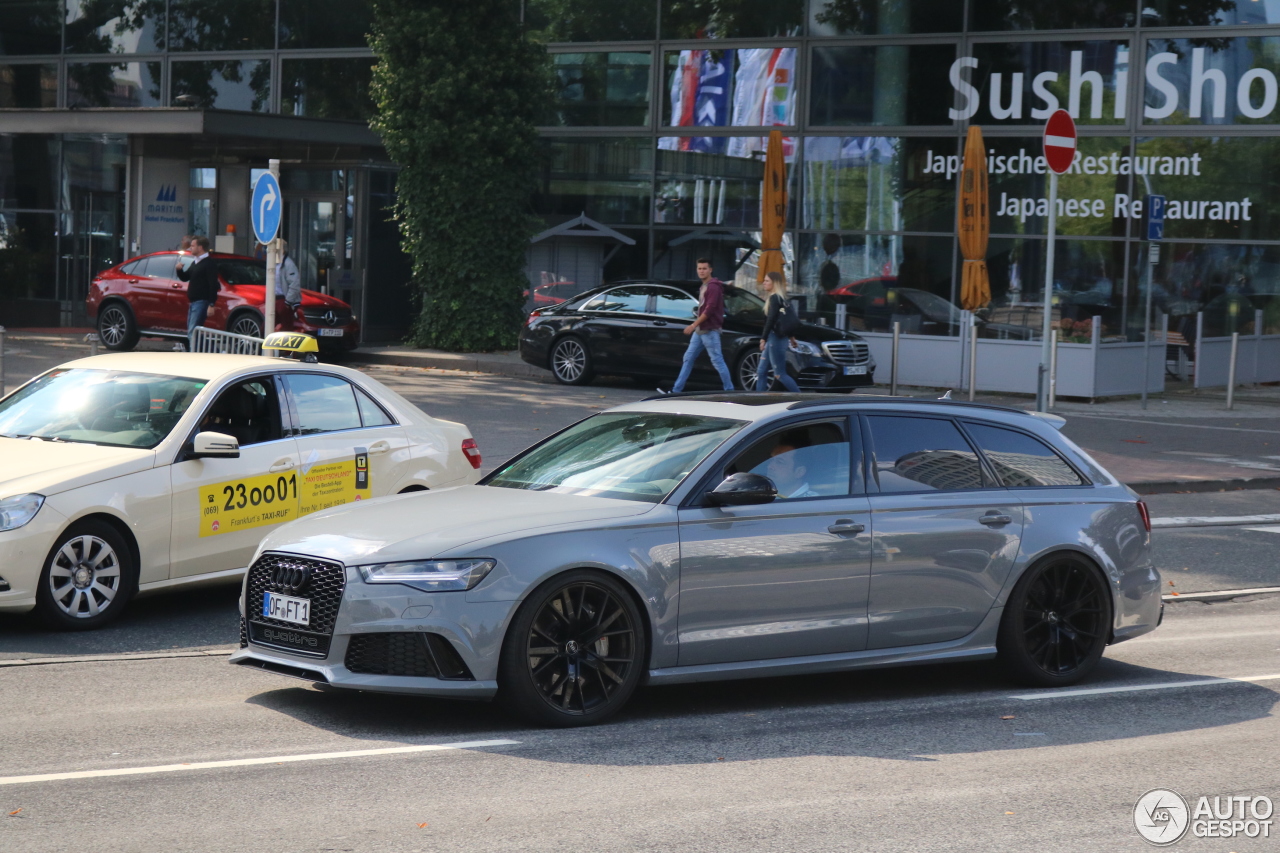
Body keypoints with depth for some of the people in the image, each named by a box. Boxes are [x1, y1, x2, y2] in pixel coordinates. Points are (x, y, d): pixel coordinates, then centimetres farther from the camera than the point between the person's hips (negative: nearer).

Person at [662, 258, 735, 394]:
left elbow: (709, 309, -21)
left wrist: (694, 324, -20)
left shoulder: (713, 287, -14)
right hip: (700, 330, 10)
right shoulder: (704, 286, 16)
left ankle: (730, 391, -1)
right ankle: (676, 390, 11)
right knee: (688, 358, 9)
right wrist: (696, 326, 16)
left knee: (717, 361, -7)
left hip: (710, 331, -10)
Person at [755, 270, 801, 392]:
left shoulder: (774, 298, -13)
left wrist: (763, 338, -24)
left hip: (776, 338, -10)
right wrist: (790, 336, 27)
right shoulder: (781, 298, 15)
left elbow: (771, 319, -22)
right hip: (774, 338, 10)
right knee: (761, 371, 10)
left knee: (780, 374, -7)